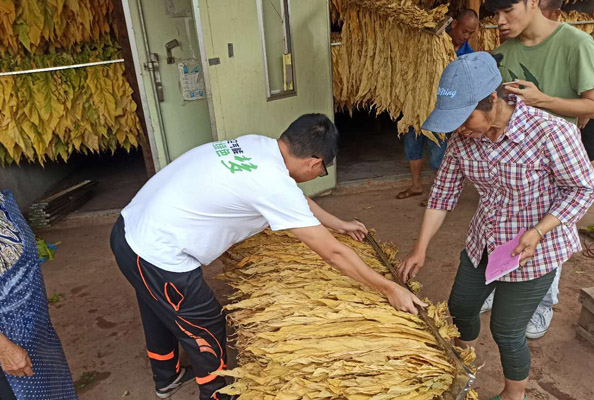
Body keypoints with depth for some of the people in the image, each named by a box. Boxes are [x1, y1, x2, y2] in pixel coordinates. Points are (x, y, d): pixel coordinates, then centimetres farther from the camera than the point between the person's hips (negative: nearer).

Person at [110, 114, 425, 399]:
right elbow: (333, 253, -17)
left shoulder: (255, 144, 0)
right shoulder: (273, 184, -24)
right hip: (158, 258, -9)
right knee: (206, 330, 14)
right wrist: (390, 289, -4)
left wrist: (340, 224, 27)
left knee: (161, 314, 30)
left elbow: (298, 201, 16)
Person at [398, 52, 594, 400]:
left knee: (506, 331, 8)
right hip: (484, 241, 6)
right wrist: (420, 250, -4)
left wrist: (537, 232, -27)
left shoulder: (550, 132, -28)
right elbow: (444, 193, -4)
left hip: (533, 251, -5)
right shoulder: (463, 136, -12)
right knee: (460, 307, 21)